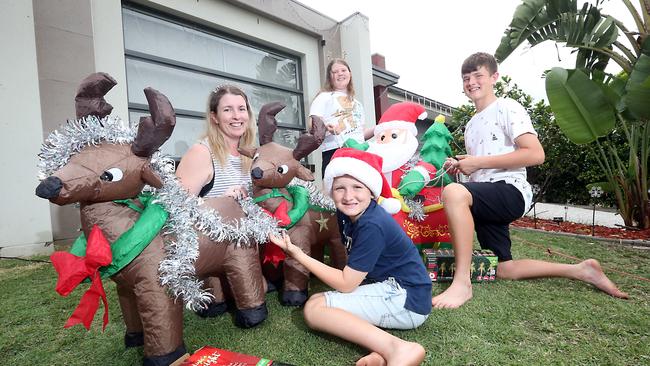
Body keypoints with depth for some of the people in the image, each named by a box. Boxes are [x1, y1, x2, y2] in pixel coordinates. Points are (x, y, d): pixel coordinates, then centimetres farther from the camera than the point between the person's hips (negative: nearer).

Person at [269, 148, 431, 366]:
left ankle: (398, 348, -22)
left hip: (407, 299, -9)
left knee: (314, 309, -13)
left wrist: (299, 255, -16)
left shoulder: (372, 226, -24)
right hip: (388, 287, 9)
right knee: (317, 300, 4)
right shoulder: (346, 214, 1)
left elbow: (346, 284, -19)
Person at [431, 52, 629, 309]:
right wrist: (459, 167, 5)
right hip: (484, 197, 9)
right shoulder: (471, 125, 23)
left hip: (510, 190, -8)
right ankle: (580, 270, 24)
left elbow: (536, 154, -13)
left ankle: (462, 283, -33)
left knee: (454, 192, -39)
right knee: (504, 271, 8)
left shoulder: (507, 108, 0)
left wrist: (478, 162, -15)